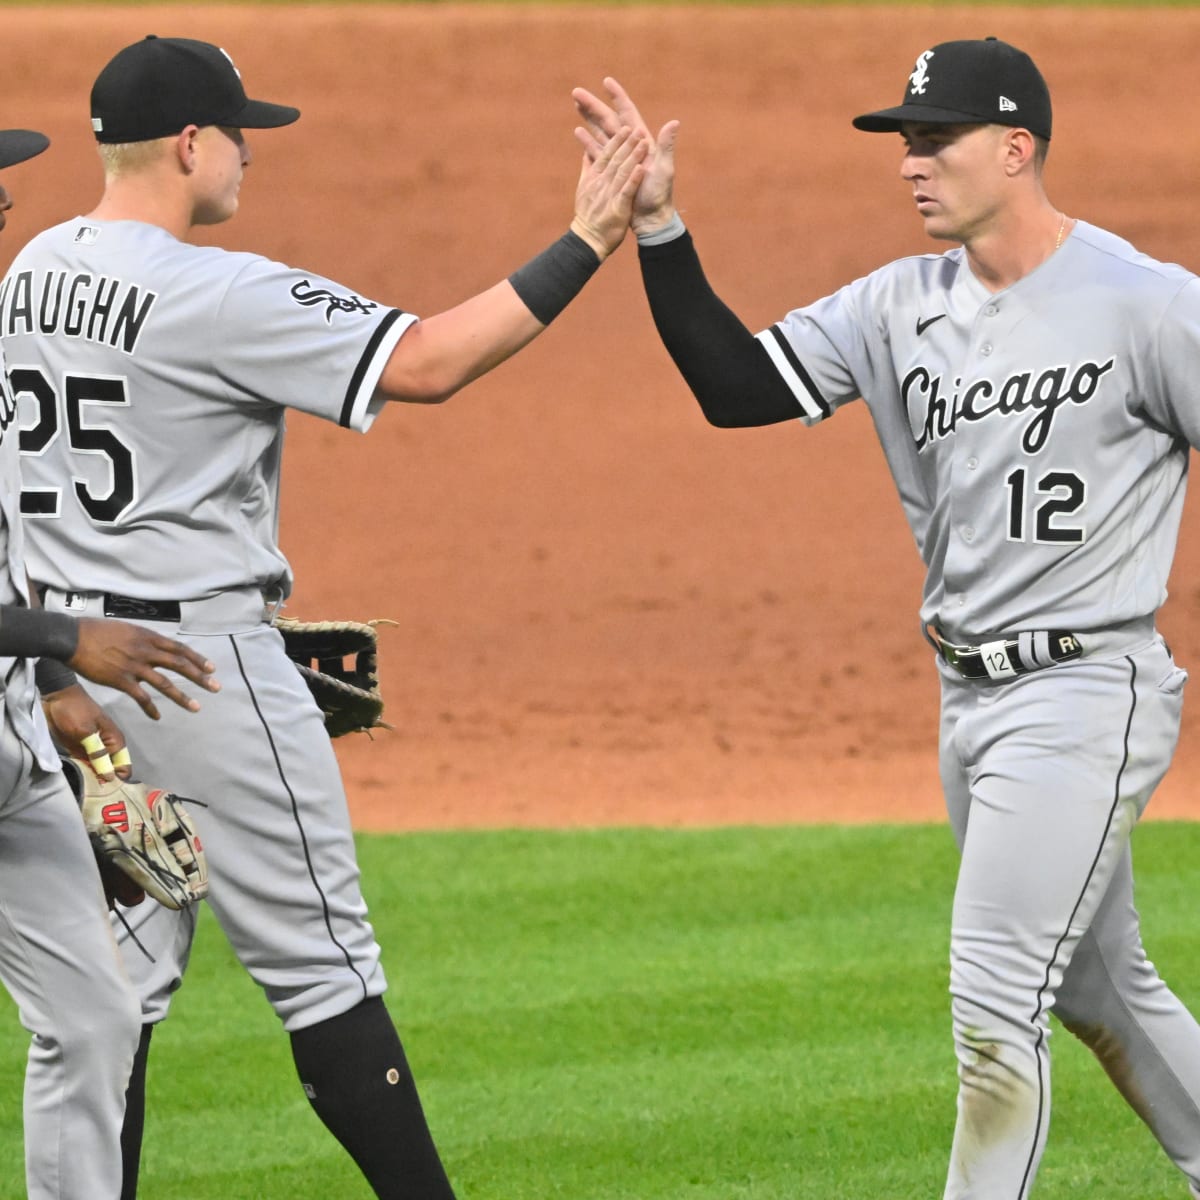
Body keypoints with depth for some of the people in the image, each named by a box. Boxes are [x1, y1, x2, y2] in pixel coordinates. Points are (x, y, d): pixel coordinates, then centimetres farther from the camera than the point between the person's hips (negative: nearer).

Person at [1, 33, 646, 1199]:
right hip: (200, 654, -8)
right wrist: (585, 244, -17)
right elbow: (425, 363, -21)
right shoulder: (218, 294, -18)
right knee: (318, 961, -1)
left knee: (118, 969, 10)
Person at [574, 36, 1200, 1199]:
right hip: (968, 698, 8)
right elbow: (737, 387, 3)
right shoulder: (902, 305, 5)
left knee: (994, 1004, -11)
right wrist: (659, 227, -7)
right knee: (1095, 990, 19)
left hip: (1084, 696, -8)